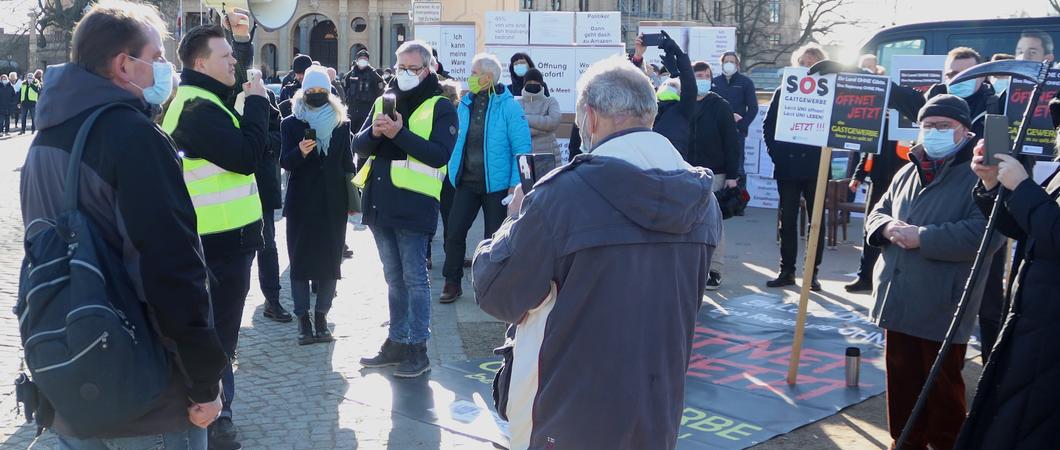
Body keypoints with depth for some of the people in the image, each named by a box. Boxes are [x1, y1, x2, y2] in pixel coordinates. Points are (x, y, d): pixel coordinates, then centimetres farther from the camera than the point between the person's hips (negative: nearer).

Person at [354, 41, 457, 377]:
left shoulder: (440, 108, -2)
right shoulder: (384, 101, 16)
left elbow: (439, 155, -15)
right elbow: (359, 147, 11)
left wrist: (399, 133, -21)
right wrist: (374, 132, -10)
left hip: (413, 205, -6)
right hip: (379, 204, 6)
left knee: (414, 278, -1)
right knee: (393, 278, 14)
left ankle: (417, 349, 7)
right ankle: (397, 342, 24)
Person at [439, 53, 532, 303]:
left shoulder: (508, 106, -10)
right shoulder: (465, 104, 5)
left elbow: (522, 148, -12)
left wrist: (515, 184, -16)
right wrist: (453, 172, 8)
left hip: (496, 184, -4)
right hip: (467, 182, 4)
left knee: (494, 236, 7)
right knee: (454, 232, 1)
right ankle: (452, 283, 16)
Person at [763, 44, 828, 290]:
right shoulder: (783, 92, 5)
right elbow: (768, 126, 6)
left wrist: (824, 154, -9)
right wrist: (777, 153, -2)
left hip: (815, 168, -1)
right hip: (788, 167, 2)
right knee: (788, 220, 6)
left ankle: (813, 272, 10)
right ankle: (787, 271, 13)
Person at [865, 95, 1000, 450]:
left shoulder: (979, 176, -10)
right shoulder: (909, 172, 14)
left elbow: (983, 234, -22)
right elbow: (878, 212, 18)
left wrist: (921, 237, -21)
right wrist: (887, 227, -6)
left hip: (942, 311, -7)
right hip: (898, 304, 7)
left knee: (943, 388, 7)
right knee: (902, 383, 16)